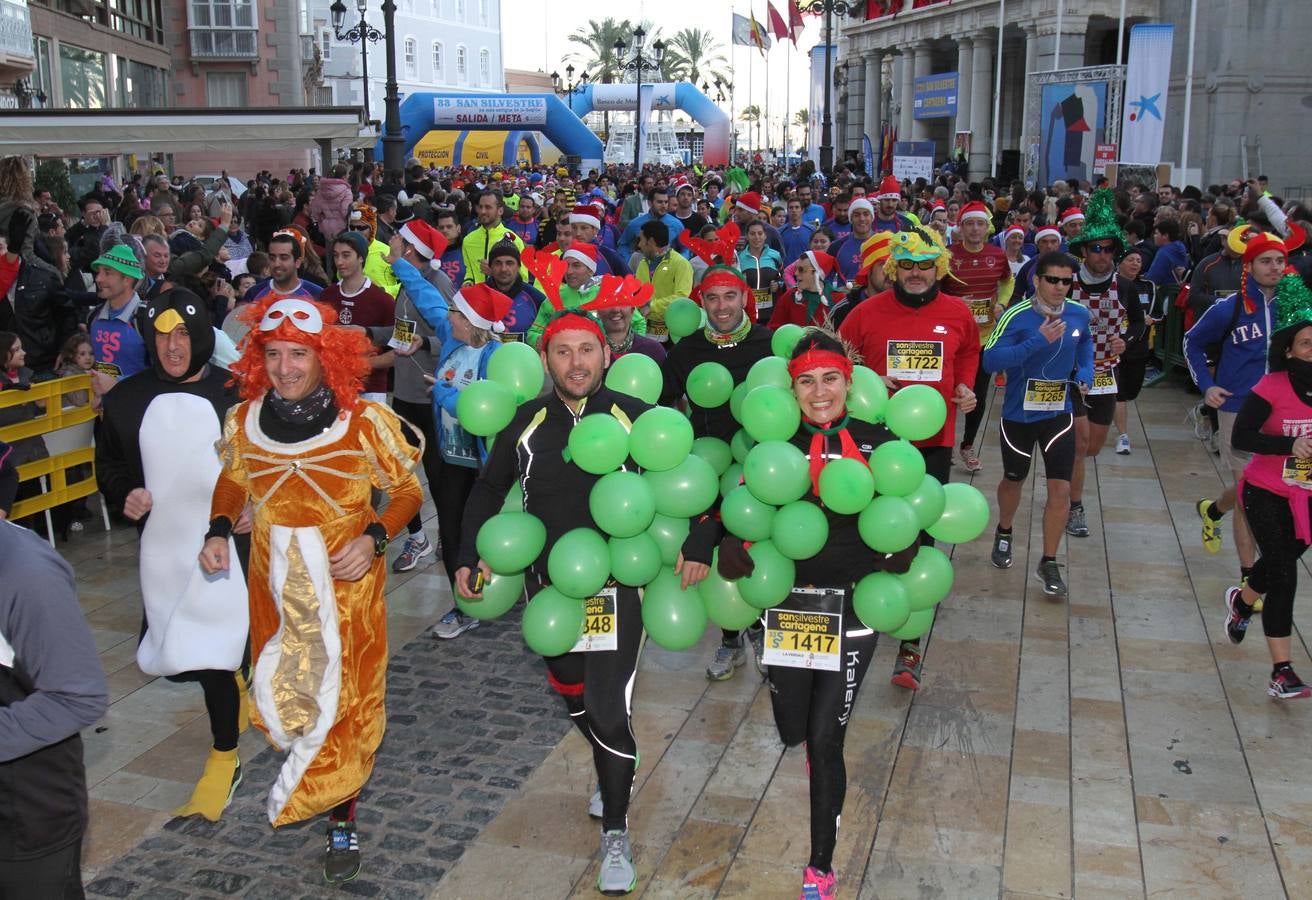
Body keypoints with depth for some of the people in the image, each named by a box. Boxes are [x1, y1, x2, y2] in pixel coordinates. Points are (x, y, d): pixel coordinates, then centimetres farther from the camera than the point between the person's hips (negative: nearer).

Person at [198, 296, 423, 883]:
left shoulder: (366, 422, -15)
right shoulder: (243, 420, -4)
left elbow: (407, 490, -5)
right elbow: (233, 481, 14)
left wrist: (374, 538, -20)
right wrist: (219, 531, -3)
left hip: (347, 576, -3)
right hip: (275, 579, 3)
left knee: (346, 697, 2)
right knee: (280, 692, 10)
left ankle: (341, 819, 18)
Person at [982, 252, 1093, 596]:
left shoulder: (1080, 315, -5)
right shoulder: (1016, 316, -20)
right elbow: (990, 360, -29)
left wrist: (1085, 373, 1)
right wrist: (1037, 342, -35)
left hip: (1059, 414, 2)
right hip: (1018, 415, -2)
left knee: (1061, 488, -5)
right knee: (1014, 480, 18)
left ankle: (1049, 563, 10)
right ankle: (1004, 533, 48)